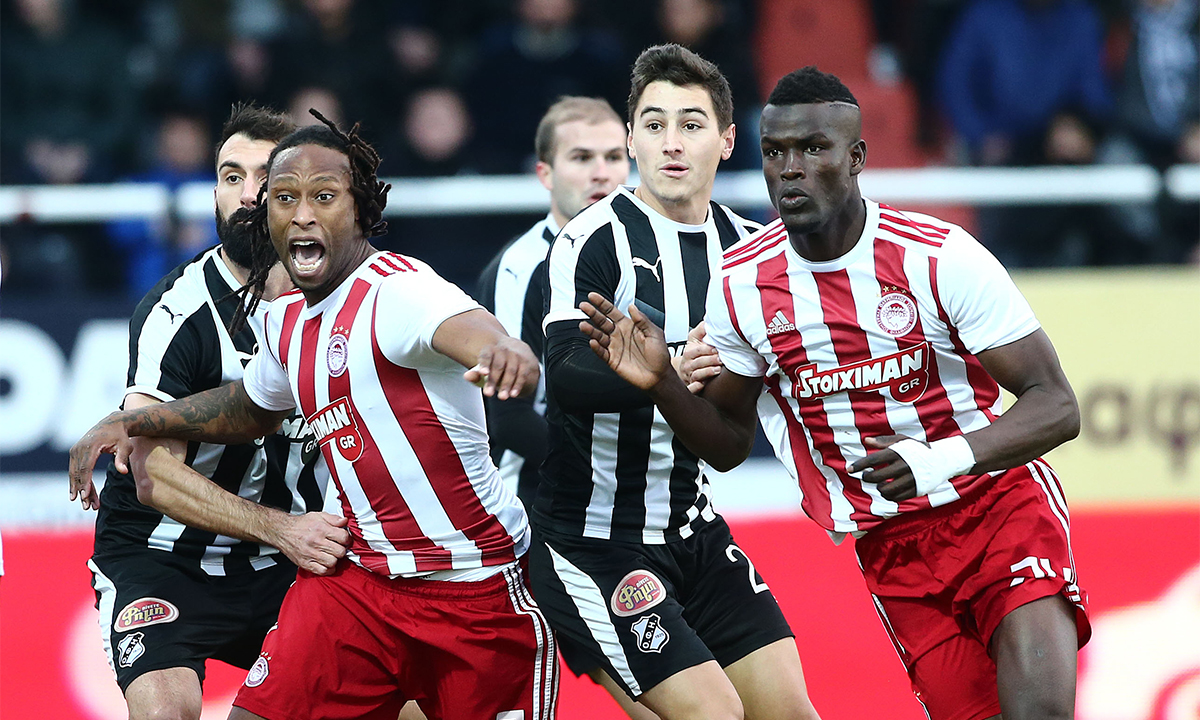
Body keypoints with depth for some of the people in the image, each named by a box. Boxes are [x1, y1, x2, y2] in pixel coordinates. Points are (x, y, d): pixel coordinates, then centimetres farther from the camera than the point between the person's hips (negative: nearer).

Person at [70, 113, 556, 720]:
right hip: (356, 574, 6)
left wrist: (502, 352, -63)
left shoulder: (396, 288, -17)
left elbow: (470, 330, -40)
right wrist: (127, 423, 26)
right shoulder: (289, 320, 8)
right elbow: (249, 406, 31)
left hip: (474, 588, -6)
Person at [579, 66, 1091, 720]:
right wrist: (662, 385, -9)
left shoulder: (938, 256, -16)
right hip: (889, 544, 3)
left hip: (998, 500, -3)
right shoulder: (740, 285, -3)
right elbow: (728, 444, 11)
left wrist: (945, 458, -32)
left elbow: (1056, 408, -15)